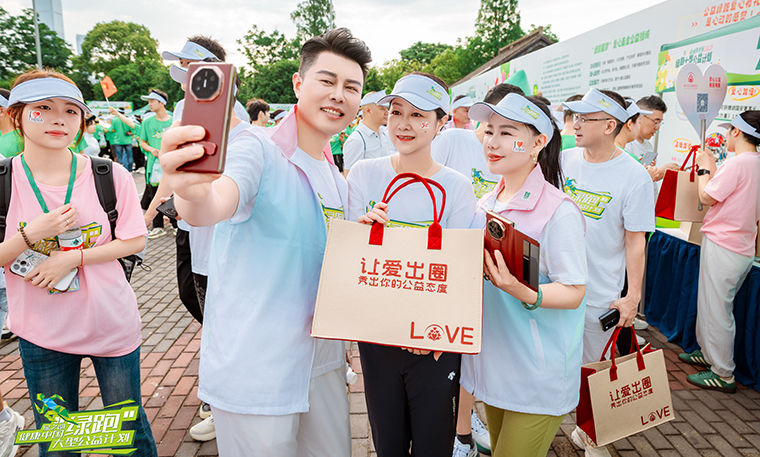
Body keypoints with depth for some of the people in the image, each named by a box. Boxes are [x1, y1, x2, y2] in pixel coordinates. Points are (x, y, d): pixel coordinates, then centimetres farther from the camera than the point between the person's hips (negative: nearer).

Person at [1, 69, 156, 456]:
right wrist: (31, 234, -22)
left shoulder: (110, 176, -9)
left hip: (112, 324, -1)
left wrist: (73, 258, -17)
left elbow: (134, 242, -6)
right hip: (41, 333, 1)